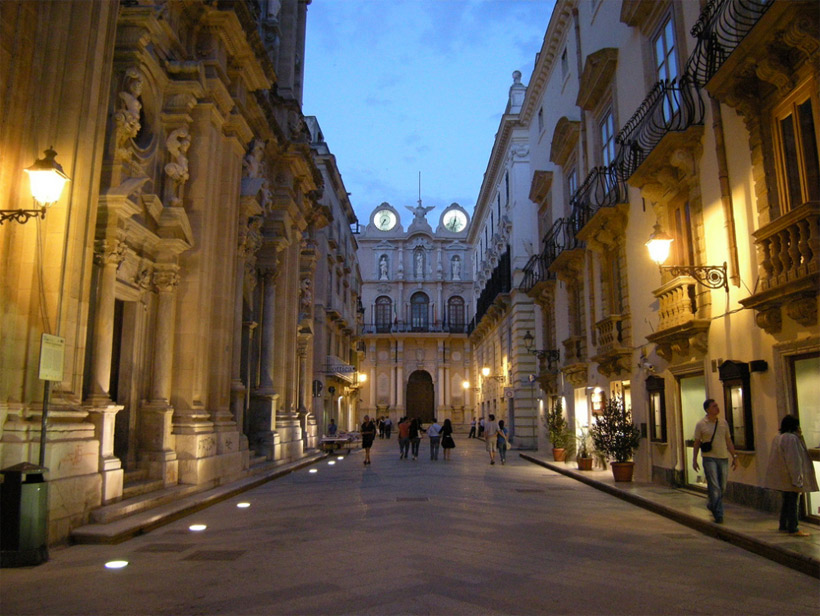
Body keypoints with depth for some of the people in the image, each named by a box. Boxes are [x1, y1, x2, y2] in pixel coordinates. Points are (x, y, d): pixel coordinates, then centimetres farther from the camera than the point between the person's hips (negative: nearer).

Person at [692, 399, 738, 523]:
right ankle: (718, 514, -1)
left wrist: (734, 456, 7)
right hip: (709, 458, -4)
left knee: (722, 487, 11)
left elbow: (728, 441, 13)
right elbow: (697, 443, 0)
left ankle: (711, 505, 34)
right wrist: (694, 460, -2)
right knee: (714, 487, -7)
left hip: (723, 458, 4)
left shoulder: (723, 422, 7)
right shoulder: (701, 424, -4)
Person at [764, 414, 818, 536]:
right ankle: (793, 529, 4)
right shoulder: (791, 438, -19)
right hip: (790, 477, -9)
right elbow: (793, 461, -23)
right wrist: (797, 479, -22)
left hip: (782, 478, 9)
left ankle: (783, 526, 22)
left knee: (786, 502, 16)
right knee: (793, 503, -2)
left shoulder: (778, 438, 12)